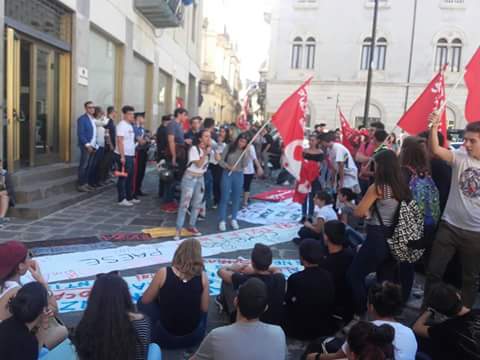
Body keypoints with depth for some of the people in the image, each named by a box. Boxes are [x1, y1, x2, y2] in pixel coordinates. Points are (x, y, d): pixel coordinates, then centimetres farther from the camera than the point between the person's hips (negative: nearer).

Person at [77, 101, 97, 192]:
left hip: (92, 146, 8)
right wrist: (87, 145, -19)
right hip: (86, 146, -8)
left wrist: (95, 145, 10)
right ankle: (81, 185, 0)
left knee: (89, 166, 10)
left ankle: (85, 183, 18)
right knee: (83, 166, -4)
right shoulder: (82, 119, -9)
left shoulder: (93, 119, 15)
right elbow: (80, 134, -15)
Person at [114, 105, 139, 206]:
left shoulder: (130, 125, 15)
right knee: (123, 178, -3)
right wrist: (122, 156, -23)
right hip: (123, 156, -9)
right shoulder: (122, 125, -13)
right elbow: (120, 141, -19)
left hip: (130, 155, 9)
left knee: (130, 177, 14)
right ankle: (121, 199, 4)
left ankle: (129, 197, 24)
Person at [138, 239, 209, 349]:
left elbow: (145, 300, 0)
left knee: (142, 302, 21)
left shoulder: (163, 273, -14)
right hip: (195, 337, 2)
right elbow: (204, 309, -2)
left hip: (165, 338, -2)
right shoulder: (202, 276, -11)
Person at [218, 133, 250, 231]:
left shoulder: (246, 151, 0)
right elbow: (221, 161, -5)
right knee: (225, 198, -1)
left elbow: (245, 165, -11)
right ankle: (222, 221, 7)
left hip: (239, 175, 2)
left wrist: (246, 152, -17)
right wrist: (228, 166, -21)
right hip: (227, 174, -2)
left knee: (236, 198, 9)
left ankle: (234, 219, 23)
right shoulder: (229, 147, -4)